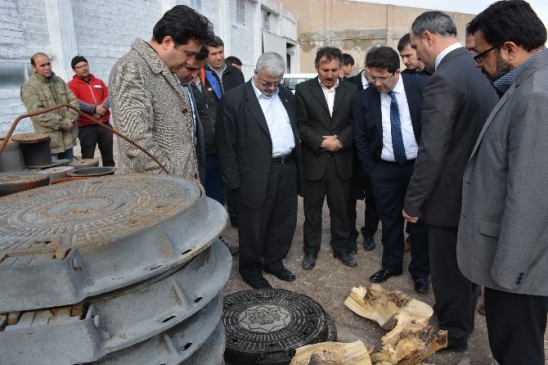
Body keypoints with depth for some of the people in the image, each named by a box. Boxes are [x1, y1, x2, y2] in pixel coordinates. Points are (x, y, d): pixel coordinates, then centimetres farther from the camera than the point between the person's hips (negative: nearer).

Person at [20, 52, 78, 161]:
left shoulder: (59, 81, 13)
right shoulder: (29, 87, -8)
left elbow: (73, 101, 9)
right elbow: (38, 113, -17)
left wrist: (70, 119, -9)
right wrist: (62, 123, -17)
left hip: (68, 138, 6)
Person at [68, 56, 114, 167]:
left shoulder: (99, 82, 17)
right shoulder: (72, 85, 1)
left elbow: (108, 97, 6)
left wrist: (102, 108, -13)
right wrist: (94, 108, -19)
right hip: (86, 126, -4)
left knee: (108, 155, 11)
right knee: (88, 158, -2)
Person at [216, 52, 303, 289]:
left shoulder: (287, 96, 9)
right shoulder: (234, 100, -10)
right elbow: (226, 145, -10)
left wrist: (298, 166, 10)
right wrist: (234, 181, -11)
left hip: (288, 171, 6)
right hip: (257, 177, -6)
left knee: (285, 223, 18)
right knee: (254, 228, 9)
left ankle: (274, 261, 39)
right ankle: (250, 270, 31)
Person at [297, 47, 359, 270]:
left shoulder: (351, 90, 5)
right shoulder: (303, 90, -1)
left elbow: (355, 123, 1)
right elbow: (300, 124, -6)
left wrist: (340, 141, -15)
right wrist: (321, 143, -16)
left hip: (341, 160, 2)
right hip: (314, 160, -1)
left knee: (340, 207, 12)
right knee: (312, 209, 9)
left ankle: (340, 247, 30)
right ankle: (311, 250, 25)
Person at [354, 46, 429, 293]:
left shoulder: (422, 86, -8)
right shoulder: (364, 98, -3)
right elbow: (360, 138, 5)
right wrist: (371, 170, 3)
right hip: (384, 170, 1)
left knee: (422, 220, 9)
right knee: (390, 220, 12)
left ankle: (420, 271, 26)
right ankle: (391, 265, 31)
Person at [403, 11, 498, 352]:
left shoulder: (444, 80, -23)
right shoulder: (480, 68, 6)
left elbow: (432, 153, -25)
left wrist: (413, 202, -14)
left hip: (454, 195, -9)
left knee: (448, 273, 9)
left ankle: (453, 336, 29)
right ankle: (464, 321, 45)